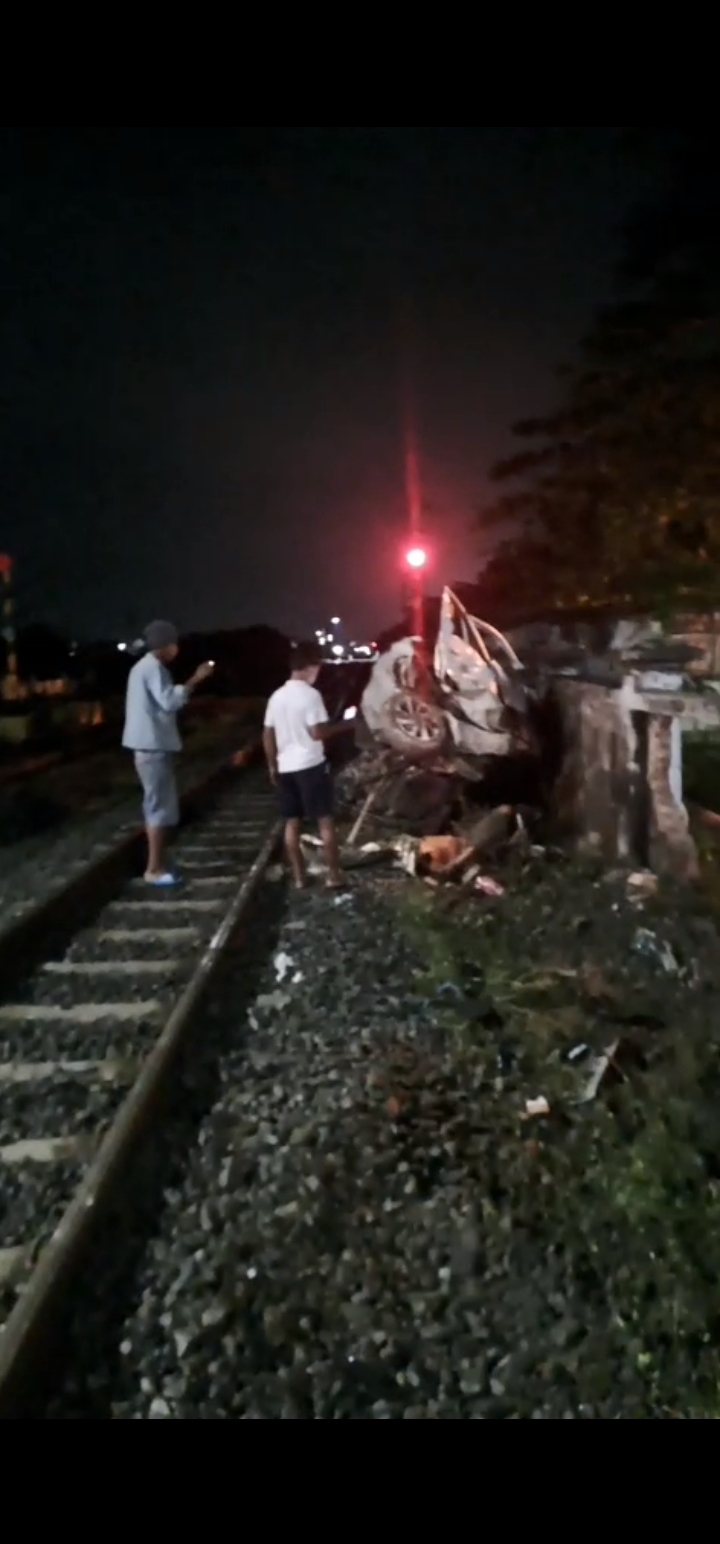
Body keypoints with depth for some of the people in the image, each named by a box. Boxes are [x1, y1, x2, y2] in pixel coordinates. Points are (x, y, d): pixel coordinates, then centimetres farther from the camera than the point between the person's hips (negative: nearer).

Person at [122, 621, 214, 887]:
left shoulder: (144, 667, 19)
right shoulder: (153, 667, -14)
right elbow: (169, 701, -23)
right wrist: (194, 680, -19)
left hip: (150, 745, 11)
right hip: (154, 746, -11)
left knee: (157, 806, 15)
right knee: (161, 807, -7)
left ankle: (156, 865, 21)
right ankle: (154, 869, -4)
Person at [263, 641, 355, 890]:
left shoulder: (277, 696, 7)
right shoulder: (310, 694, -12)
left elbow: (268, 736, 10)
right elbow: (317, 732, -17)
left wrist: (272, 766, 18)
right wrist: (344, 725, -3)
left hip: (285, 767, 6)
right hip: (311, 765, -6)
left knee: (292, 823, 10)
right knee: (325, 820, 2)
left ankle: (299, 877, 14)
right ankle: (334, 875, 4)